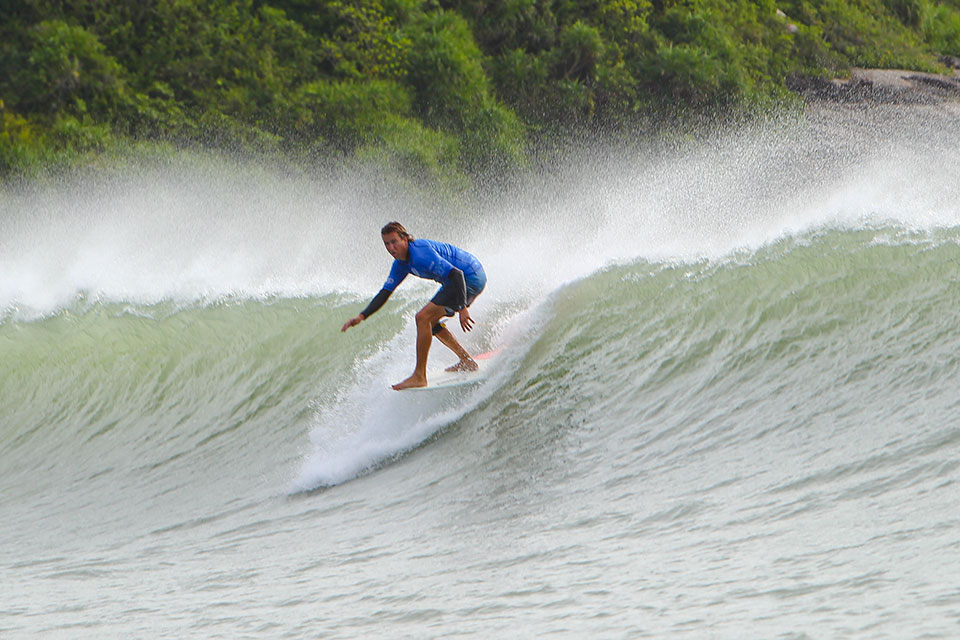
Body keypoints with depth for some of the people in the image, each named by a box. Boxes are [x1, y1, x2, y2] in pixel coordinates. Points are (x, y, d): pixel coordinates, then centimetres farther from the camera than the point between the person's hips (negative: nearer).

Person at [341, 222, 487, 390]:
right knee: (430, 321, 19)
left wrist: (462, 308, -35)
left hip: (470, 279, -10)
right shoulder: (401, 264, 6)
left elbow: (456, 274, -29)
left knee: (423, 318, -14)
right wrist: (361, 316, 0)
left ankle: (419, 376, -11)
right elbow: (384, 293, 11)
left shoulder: (421, 253, -25)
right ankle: (467, 361, 24)